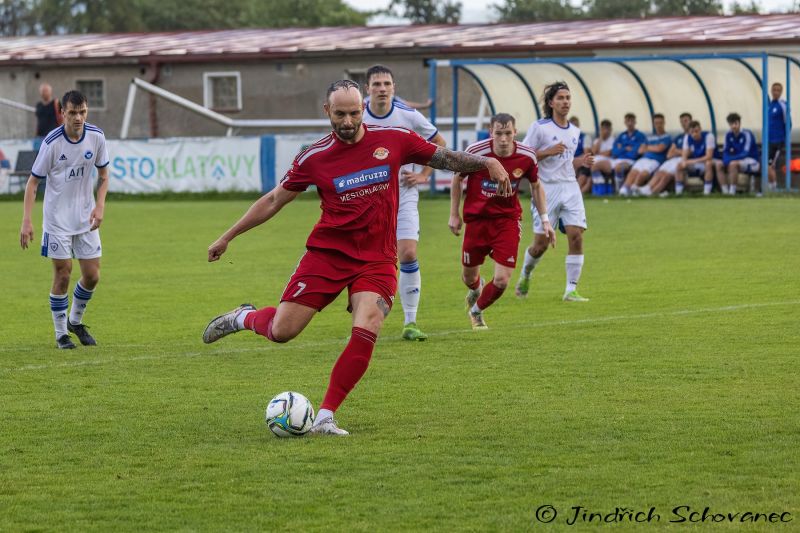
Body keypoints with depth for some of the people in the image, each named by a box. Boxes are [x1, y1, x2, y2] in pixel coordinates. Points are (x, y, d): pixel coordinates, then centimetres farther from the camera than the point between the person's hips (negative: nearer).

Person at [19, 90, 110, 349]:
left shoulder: (96, 136, -6)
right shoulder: (52, 143, -17)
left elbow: (103, 174, 8)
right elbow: (33, 182, -11)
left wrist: (100, 206, -7)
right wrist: (26, 222, -18)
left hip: (86, 218, 4)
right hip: (57, 219, -4)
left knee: (92, 275, 4)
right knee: (63, 275, -3)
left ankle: (75, 321, 29)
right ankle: (61, 334, 12)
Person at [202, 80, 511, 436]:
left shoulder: (394, 141, -1)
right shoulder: (315, 157, -2)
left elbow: (446, 159, 7)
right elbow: (273, 201, 8)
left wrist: (487, 162, -10)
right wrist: (227, 238, 11)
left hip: (377, 260, 0)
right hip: (327, 253, 0)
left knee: (366, 332, -21)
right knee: (282, 330, -7)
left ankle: (325, 417, -12)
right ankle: (245, 318, 30)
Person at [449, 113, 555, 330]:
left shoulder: (527, 157, -11)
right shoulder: (476, 151, -17)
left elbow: (535, 186, 9)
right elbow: (457, 178, 2)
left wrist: (545, 220, 5)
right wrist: (454, 214, 2)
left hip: (508, 220, 0)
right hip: (477, 219, 0)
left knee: (502, 280, -9)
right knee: (469, 276, 12)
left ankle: (476, 310, 24)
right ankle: (476, 289, 53)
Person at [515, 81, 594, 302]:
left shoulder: (574, 131, 13)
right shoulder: (539, 127, -5)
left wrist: (581, 162, 5)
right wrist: (548, 151, -19)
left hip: (570, 188, 5)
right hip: (546, 190, -5)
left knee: (576, 236, -11)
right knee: (541, 243, -2)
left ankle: (571, 290, -7)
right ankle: (525, 274, 31)